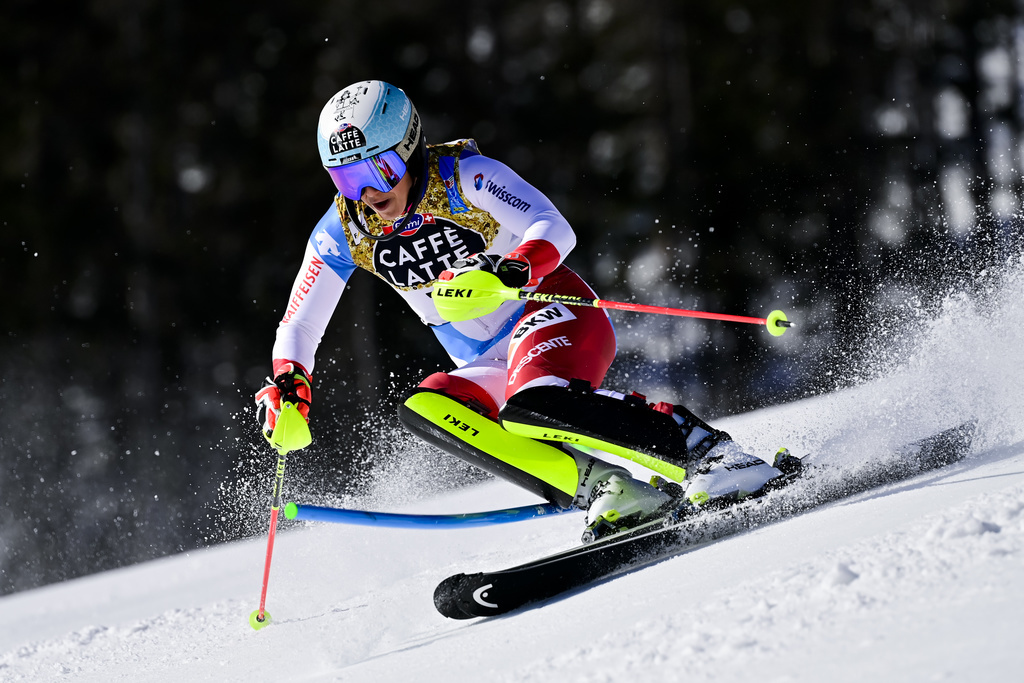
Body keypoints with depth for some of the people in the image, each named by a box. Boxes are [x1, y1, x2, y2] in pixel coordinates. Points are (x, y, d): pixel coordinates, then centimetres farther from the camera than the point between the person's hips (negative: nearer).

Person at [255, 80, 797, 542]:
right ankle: (610, 492, -28)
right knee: (421, 410, -24)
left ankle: (707, 451, -27)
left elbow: (554, 230, -26)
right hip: (489, 370, 6)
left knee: (533, 404, -37)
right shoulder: (342, 232, -1)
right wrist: (289, 384, -17)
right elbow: (299, 326, 4)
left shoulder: (463, 177, -15)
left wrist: (509, 269, -46)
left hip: (557, 319, -6)